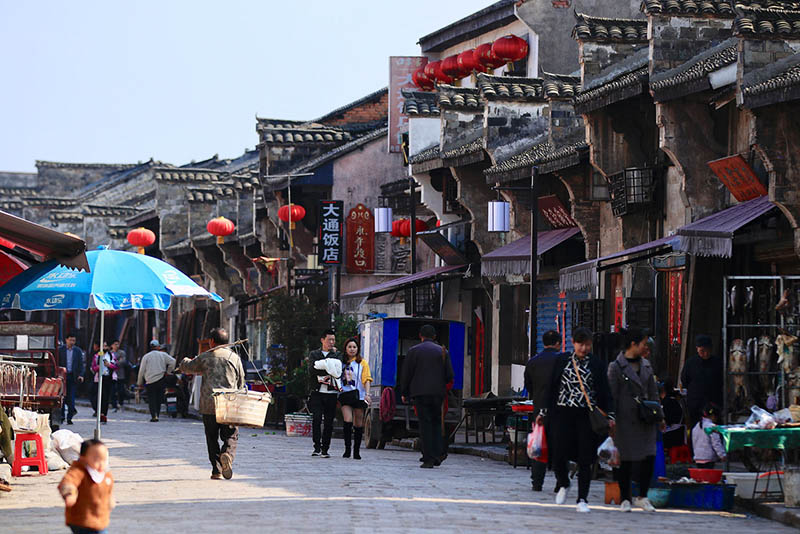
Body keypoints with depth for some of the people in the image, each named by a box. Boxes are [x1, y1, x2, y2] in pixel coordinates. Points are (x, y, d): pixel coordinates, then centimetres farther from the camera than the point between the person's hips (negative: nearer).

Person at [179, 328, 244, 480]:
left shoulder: (204, 358, 4)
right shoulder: (234, 358, 6)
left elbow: (185, 367, 21)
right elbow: (241, 383, 11)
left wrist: (186, 361, 45)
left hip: (209, 404, 0)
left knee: (212, 438, 10)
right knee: (231, 437, 4)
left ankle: (216, 470, 4)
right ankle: (227, 454, -27)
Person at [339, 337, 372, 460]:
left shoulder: (362, 363, 4)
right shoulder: (342, 362, 13)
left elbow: (366, 379, -3)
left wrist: (367, 394, -15)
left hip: (358, 395, -1)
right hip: (345, 394, 1)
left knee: (358, 424, 2)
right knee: (348, 421, -14)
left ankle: (356, 451, 9)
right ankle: (347, 449, -9)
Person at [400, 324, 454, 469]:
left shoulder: (414, 351, 0)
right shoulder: (443, 351, 6)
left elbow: (406, 374, 0)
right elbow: (450, 375, 4)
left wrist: (405, 393, 11)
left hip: (420, 392, -2)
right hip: (438, 393, 2)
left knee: (425, 424, -2)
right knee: (436, 422, 15)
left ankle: (428, 459, -7)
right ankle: (438, 454, 3)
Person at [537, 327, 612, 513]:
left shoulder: (598, 364, 4)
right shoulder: (562, 360, 6)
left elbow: (604, 393, 5)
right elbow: (552, 388, 10)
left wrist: (608, 416, -3)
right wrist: (544, 413, 9)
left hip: (587, 416, 0)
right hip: (563, 413, 0)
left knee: (585, 459, -1)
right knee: (558, 454, -5)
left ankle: (582, 500, 6)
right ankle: (563, 484, 25)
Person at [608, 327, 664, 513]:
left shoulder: (646, 365, 14)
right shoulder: (616, 367, -3)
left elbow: (653, 393, 19)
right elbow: (612, 395, -5)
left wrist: (659, 416, 14)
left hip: (645, 420, 5)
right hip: (625, 420, -5)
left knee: (649, 457, -4)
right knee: (625, 460, 0)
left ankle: (642, 497, 8)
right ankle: (625, 499, 12)